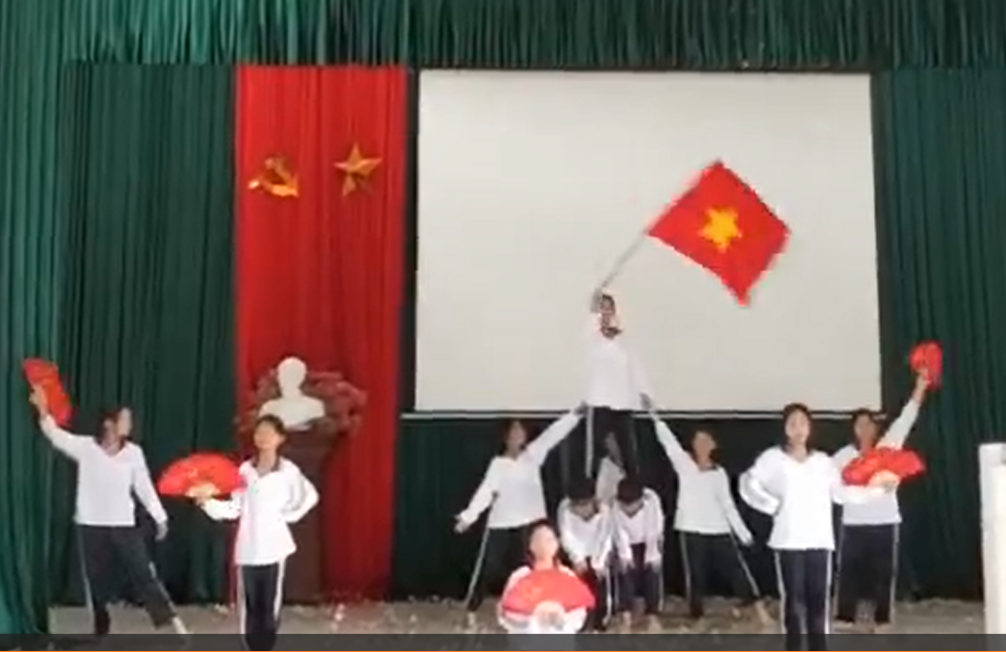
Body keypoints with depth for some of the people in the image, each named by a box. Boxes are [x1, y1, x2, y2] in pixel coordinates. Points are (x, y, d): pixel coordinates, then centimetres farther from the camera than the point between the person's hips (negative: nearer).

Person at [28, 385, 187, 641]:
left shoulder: (134, 452, 1)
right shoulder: (86, 447, -3)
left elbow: (145, 487, 4)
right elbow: (57, 436, -16)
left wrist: (160, 518, 3)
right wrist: (43, 411, -32)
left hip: (124, 525, 0)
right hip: (92, 526, 0)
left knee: (144, 574, -3)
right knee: (97, 582, 7)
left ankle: (173, 623, -3)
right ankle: (101, 633, 20)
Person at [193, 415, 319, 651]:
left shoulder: (288, 470, -2)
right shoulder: (245, 469, 5)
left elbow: (309, 496, 7)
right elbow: (235, 508, 1)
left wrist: (289, 516, -1)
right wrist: (208, 501, -11)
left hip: (273, 545, -2)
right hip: (247, 546, 2)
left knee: (270, 602, 0)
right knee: (249, 603, 5)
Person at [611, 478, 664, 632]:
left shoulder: (652, 499, -34)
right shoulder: (615, 505, -30)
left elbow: (655, 530, -27)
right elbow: (620, 532, -18)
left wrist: (652, 555, -24)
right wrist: (625, 555, -20)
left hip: (650, 542, -1)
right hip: (628, 543, 1)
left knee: (652, 571, -8)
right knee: (626, 570, -10)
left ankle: (652, 616, 1)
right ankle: (626, 616, -2)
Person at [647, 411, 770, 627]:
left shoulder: (719, 473, 9)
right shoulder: (685, 465, 3)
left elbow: (728, 504, 9)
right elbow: (669, 442, -8)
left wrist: (743, 533, 4)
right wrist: (656, 418, -17)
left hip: (718, 531, 1)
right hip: (691, 530, -1)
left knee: (737, 567, -4)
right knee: (695, 576, 3)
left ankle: (759, 609, -1)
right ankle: (697, 617, 14)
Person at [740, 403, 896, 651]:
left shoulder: (822, 461, 11)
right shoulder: (773, 458, 0)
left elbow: (841, 493, 11)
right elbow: (749, 484, -4)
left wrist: (878, 489, 8)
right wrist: (773, 505, -9)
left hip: (819, 540, 3)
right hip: (789, 540, -3)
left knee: (818, 599, 4)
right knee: (793, 598, -1)